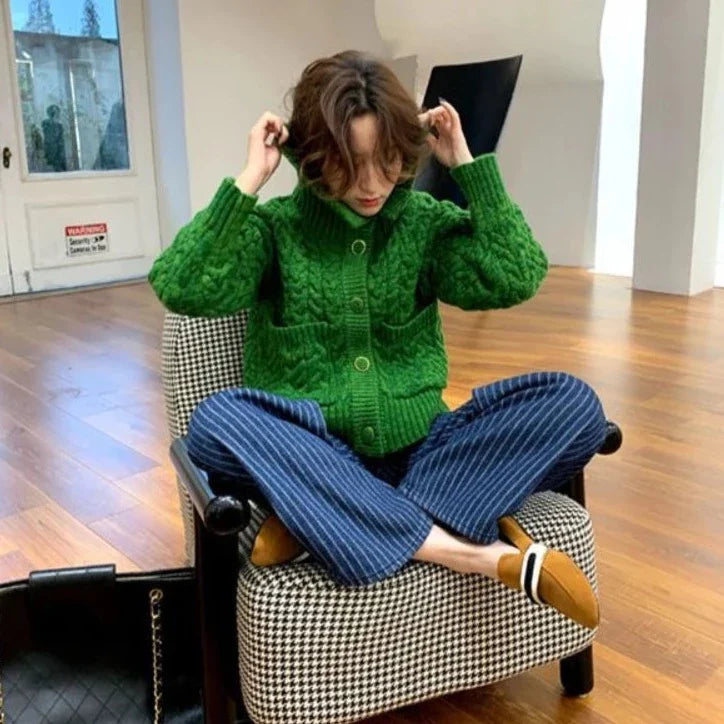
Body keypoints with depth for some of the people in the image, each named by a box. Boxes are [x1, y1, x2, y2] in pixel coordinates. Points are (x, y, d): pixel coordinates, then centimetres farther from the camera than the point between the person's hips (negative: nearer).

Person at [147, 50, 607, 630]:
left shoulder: (426, 219, 7)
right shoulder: (275, 226, 0)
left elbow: (517, 279, -8)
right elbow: (180, 289, -15)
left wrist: (467, 164, -5)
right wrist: (248, 181, -14)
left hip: (417, 449, 2)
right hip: (314, 458, -1)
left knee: (573, 402, -19)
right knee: (217, 422, -33)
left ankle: (319, 522, -28)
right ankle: (484, 554, -33)